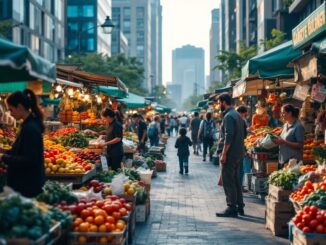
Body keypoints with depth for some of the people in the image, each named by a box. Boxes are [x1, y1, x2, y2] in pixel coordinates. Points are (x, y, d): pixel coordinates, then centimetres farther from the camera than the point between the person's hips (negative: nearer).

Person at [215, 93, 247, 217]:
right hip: (238, 152, 10)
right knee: (235, 180, 15)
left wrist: (223, 154, -21)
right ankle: (239, 206, 20)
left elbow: (228, 137, -22)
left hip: (230, 153, -10)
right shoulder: (237, 115, 15)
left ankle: (232, 208, -2)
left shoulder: (228, 116, -16)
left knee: (228, 181, -4)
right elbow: (244, 133, 20)